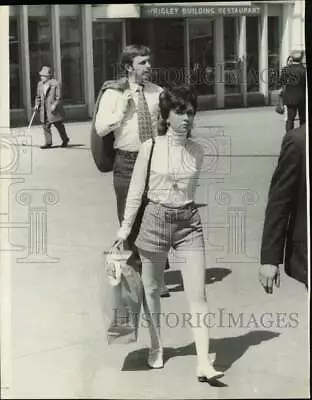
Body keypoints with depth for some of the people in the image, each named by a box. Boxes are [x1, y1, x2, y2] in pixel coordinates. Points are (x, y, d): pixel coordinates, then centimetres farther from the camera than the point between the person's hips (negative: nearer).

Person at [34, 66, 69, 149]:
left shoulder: (56, 84, -8)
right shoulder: (40, 84, 10)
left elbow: (58, 97, -10)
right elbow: (38, 96, 20)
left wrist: (54, 105, -20)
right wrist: (37, 104, 6)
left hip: (54, 109, -5)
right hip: (44, 109, 5)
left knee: (59, 125, 5)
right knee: (45, 126, -1)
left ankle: (65, 139, 24)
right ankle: (48, 143, 5)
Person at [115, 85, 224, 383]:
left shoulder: (196, 152, 1)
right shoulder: (150, 148, -6)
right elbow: (135, 190, 0)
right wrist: (125, 227, 0)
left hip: (188, 223, 1)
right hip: (155, 220, -1)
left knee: (197, 294, -7)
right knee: (151, 290, 12)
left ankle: (203, 363, -7)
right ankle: (156, 347, 33)